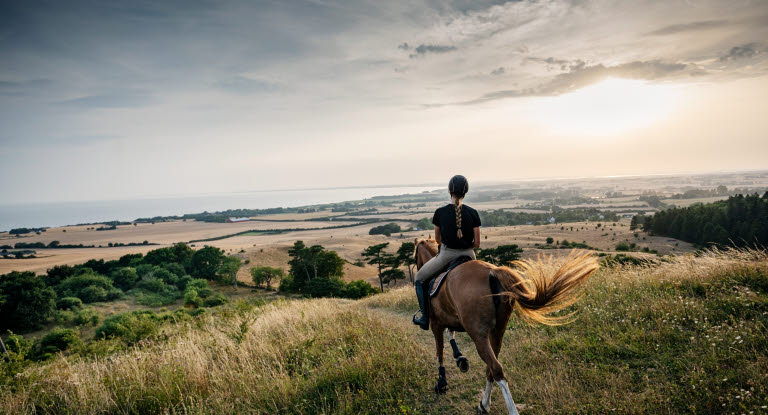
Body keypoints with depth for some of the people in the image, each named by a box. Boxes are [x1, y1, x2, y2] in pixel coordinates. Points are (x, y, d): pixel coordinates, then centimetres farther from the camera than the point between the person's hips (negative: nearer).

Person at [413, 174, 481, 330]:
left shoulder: (440, 212, -8)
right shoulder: (472, 213, -5)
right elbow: (477, 243, -3)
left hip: (446, 255, -2)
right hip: (468, 256, 3)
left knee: (420, 278, 21)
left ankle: (425, 318, 18)